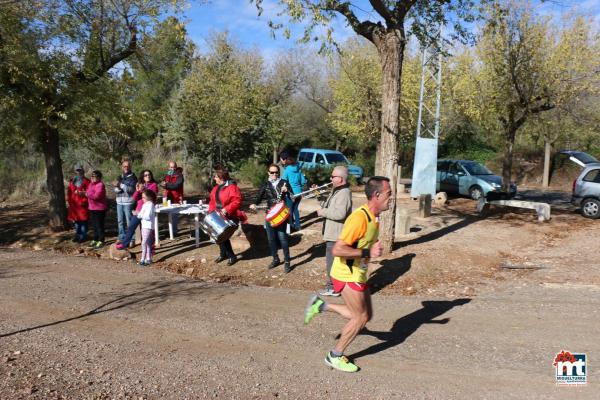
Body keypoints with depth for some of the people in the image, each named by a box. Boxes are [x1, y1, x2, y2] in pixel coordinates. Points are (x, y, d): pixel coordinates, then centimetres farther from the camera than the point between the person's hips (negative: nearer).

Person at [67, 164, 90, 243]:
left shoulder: (86, 181, -3)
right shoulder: (72, 181, 12)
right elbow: (69, 192, 14)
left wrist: (84, 201, -12)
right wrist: (69, 201, 6)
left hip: (82, 204, -5)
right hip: (74, 204, 5)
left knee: (83, 220, -2)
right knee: (76, 220, 12)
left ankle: (83, 236, 7)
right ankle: (78, 235, 24)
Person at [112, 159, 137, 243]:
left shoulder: (133, 177, -1)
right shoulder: (120, 177, 16)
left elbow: (131, 189, -13)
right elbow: (115, 189, 7)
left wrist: (121, 185, -20)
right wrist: (118, 187, -15)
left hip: (128, 202, -6)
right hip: (119, 202, 6)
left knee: (129, 221, -5)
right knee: (120, 221, 11)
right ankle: (122, 238, 21)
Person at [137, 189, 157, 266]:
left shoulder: (150, 205, -14)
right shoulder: (144, 204, 13)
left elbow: (147, 216, -22)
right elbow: (140, 215, 14)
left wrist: (139, 214, -15)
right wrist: (138, 214, -6)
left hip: (148, 226, -9)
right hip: (144, 225, 9)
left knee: (144, 242, -12)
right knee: (147, 243, 13)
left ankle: (143, 259, -9)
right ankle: (148, 258, 21)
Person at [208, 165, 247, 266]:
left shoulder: (232, 187, -16)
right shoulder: (216, 188, 11)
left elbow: (237, 201, -23)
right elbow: (212, 201, 17)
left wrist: (226, 209, -30)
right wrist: (211, 212, 4)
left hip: (229, 217, -8)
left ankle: (232, 256, 4)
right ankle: (223, 254, 31)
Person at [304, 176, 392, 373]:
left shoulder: (373, 217, 4)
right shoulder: (359, 218, -27)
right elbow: (337, 250, -31)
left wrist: (374, 250, 6)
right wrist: (367, 253, -29)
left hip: (358, 273, 9)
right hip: (347, 275, -9)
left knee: (365, 315, 14)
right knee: (360, 317, 1)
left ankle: (322, 305, 22)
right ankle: (335, 356, 18)